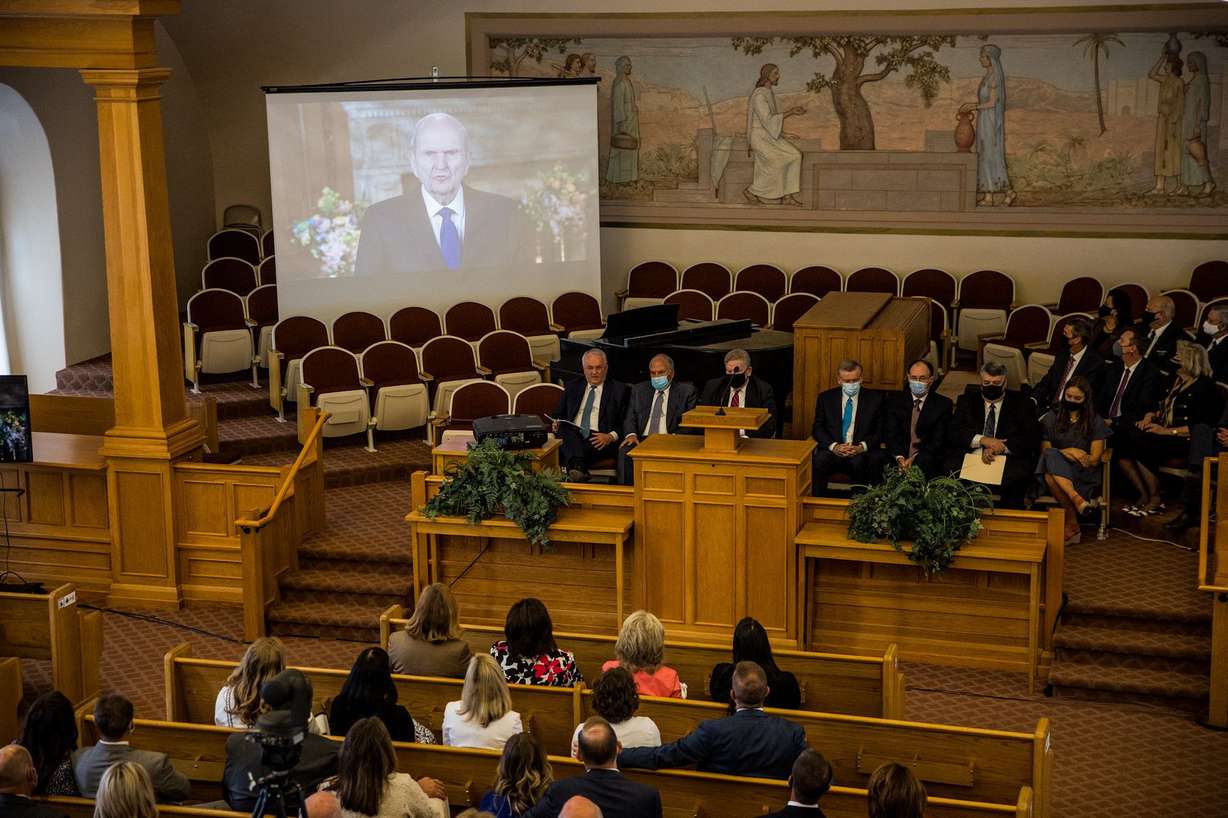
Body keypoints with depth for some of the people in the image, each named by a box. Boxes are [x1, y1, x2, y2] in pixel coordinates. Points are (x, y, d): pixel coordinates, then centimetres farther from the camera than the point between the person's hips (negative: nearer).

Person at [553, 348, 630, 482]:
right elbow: (559, 414, 25)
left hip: (599, 438, -2)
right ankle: (578, 467, -60)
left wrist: (611, 436, -15)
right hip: (572, 433, 2)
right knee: (567, 433, -35)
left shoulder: (620, 390, 11)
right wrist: (557, 423, 0)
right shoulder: (572, 386, 23)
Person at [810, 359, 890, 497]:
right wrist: (834, 446, -13)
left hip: (861, 451, -1)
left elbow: (881, 432, 4)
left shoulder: (875, 398, 7)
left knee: (859, 462, -37)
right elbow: (817, 429, 7)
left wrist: (862, 447, -14)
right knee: (819, 460, -33)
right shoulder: (826, 397, 10)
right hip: (833, 451, 1)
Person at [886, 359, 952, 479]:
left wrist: (914, 458, -18)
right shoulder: (896, 400, 12)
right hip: (899, 459, 2)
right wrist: (900, 458, -18)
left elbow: (938, 439, -4)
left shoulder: (943, 404, 5)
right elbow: (892, 434, 1)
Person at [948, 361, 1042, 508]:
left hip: (1008, 461, -1)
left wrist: (1000, 448, -12)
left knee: (1015, 478, -34)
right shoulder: (967, 401, 18)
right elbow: (954, 433, 6)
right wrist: (983, 440, -11)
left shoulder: (1021, 403, 13)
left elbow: (1033, 439, 1)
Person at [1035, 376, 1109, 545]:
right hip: (1055, 469, 2)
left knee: (1051, 476, -36)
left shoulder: (1095, 422, 7)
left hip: (1083, 476, -2)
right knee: (1052, 455, -36)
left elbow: (1094, 460, 2)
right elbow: (1045, 452, 10)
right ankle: (1077, 500, -50)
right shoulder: (1051, 418, 14)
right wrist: (1066, 452, -7)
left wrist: (1065, 454, -6)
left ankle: (1070, 525, -40)